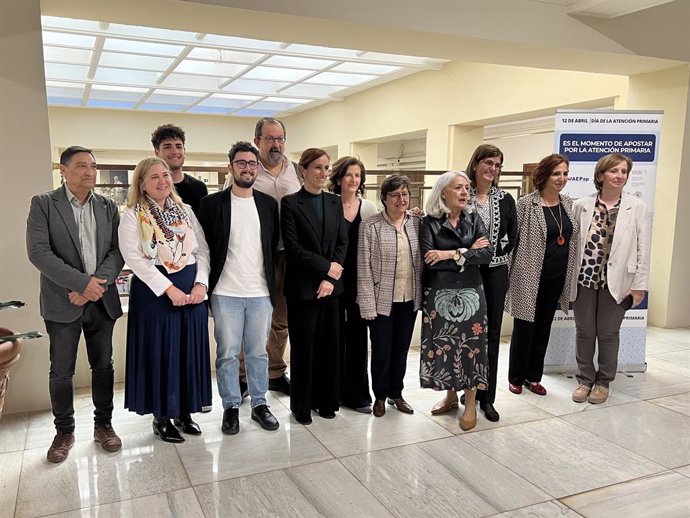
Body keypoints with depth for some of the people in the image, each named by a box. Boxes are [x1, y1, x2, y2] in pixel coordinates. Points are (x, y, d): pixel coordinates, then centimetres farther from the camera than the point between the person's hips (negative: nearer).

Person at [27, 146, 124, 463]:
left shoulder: (108, 207, 7)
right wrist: (82, 282, -18)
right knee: (61, 371, 5)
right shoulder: (43, 204, -3)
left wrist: (97, 284, -15)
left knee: (103, 366, 10)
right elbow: (38, 252, -13)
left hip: (102, 300, 3)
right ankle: (64, 431, 23)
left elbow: (117, 252, 1)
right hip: (62, 302, -3)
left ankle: (103, 425, 26)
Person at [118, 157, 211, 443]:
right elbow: (134, 257, -12)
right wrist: (169, 289, -17)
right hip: (154, 291, -4)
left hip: (192, 291, 4)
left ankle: (184, 411, 23)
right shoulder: (132, 216, -2)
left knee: (189, 351, 9)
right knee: (159, 352, 2)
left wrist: (200, 284, -8)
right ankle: (161, 417, 17)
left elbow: (202, 250, 7)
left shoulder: (186, 211, 10)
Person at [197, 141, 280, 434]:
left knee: (258, 352, 10)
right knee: (227, 353, 5)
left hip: (260, 292, 2)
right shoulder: (212, 203, -2)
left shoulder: (268, 204, 7)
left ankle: (259, 404, 23)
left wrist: (269, 279, 8)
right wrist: (206, 281, -1)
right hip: (225, 292, -2)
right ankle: (231, 407, 19)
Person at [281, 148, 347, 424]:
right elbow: (292, 247, -11)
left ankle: (326, 400, 25)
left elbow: (343, 243, 4)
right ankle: (302, 404, 19)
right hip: (302, 287, -4)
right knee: (303, 348, 4)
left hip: (330, 285, 4)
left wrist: (330, 278, -8)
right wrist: (326, 266, -13)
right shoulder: (290, 202, -4)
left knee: (329, 346, 9)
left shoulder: (335, 203, 10)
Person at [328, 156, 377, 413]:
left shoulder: (369, 207, 4)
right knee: (335, 333, 8)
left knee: (358, 333, 7)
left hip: (360, 279, 2)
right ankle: (335, 390, 22)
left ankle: (357, 393, 19)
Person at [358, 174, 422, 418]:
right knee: (381, 350, 8)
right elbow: (364, 268, -11)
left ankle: (396, 393, 34)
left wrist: (423, 294, 3)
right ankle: (380, 396, 27)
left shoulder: (417, 222, 2)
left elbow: (423, 259, 8)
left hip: (410, 298, 4)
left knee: (402, 348, 16)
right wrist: (367, 304, -13)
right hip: (382, 299, -3)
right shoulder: (370, 225, -10)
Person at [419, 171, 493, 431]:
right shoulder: (430, 222, -4)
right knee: (443, 345, 8)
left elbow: (488, 254, -9)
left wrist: (452, 254, -17)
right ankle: (451, 394, 29)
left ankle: (471, 402, 19)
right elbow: (429, 260, -17)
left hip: (470, 293, 1)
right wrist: (468, 252, -12)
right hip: (439, 294, -1)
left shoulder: (474, 219, 3)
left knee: (471, 344, 5)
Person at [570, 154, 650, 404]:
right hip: (584, 278, 1)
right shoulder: (581, 205, 1)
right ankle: (585, 379, 24)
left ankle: (603, 382, 25)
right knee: (584, 332, 9)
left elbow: (642, 249, -2)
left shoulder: (637, 207, -2)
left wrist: (639, 285, -5)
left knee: (608, 334, 9)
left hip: (616, 281, -1)